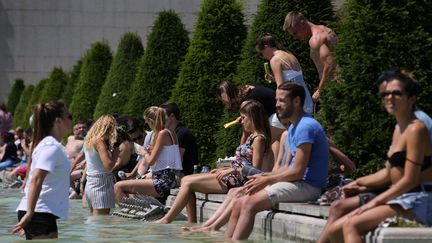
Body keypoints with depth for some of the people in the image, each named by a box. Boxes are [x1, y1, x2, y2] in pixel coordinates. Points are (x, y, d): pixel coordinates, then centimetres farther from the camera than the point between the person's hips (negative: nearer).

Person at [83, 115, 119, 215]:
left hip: (90, 183, 9)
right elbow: (108, 165, -21)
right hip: (102, 185, -9)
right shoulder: (99, 141, -14)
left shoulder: (89, 140, 12)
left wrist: (110, 150, 7)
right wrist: (115, 153, -6)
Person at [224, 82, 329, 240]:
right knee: (239, 204, 0)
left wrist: (267, 180, -8)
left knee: (249, 204, -23)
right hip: (296, 183, 10)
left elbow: (297, 172, -18)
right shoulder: (293, 128, 19)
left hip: (307, 186, -10)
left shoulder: (306, 127, -15)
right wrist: (264, 176, 3)